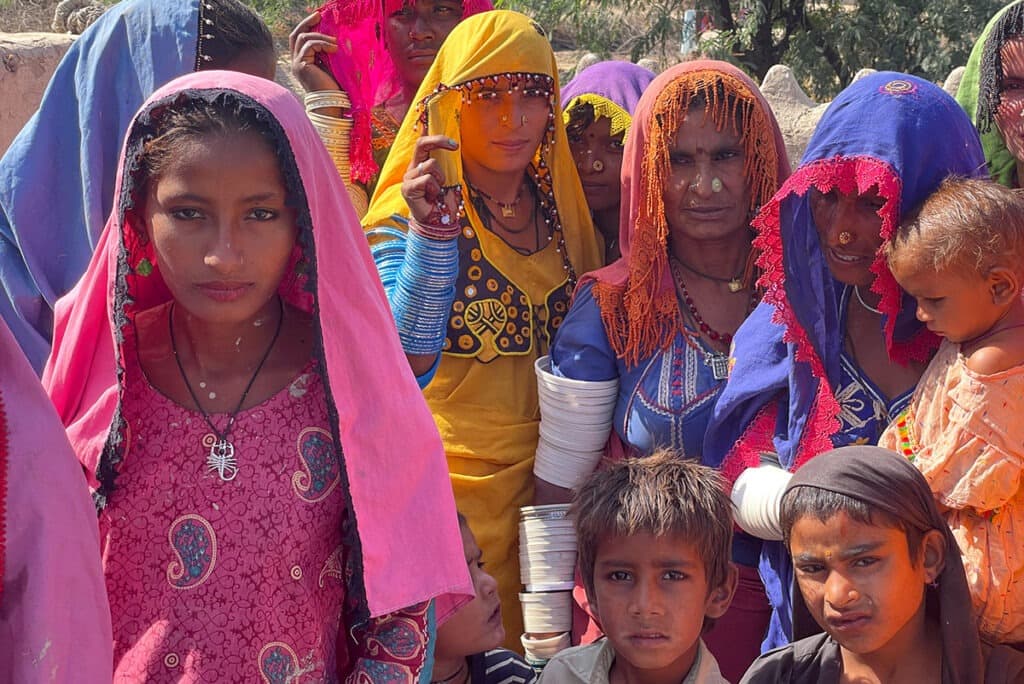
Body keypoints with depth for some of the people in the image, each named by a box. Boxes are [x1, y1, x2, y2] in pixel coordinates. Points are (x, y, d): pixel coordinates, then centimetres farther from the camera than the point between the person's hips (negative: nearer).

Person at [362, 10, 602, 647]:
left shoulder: (562, 206, 5)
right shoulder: (409, 211, -10)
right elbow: (407, 364, -25)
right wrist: (432, 232, -34)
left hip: (549, 473, 5)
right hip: (452, 482, -5)